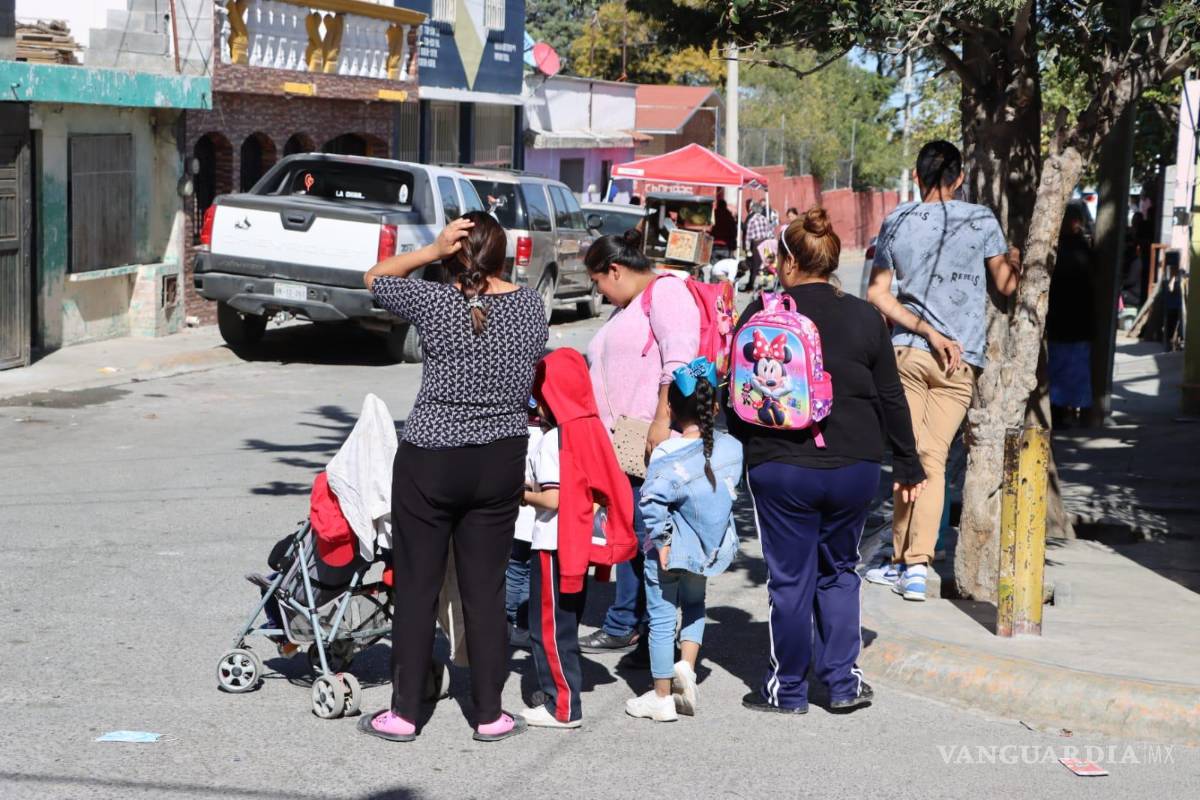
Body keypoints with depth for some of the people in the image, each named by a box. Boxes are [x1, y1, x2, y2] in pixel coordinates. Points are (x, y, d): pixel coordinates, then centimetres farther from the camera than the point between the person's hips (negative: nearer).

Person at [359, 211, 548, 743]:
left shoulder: (434, 303, -11)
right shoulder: (529, 305, -2)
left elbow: (374, 277, 5)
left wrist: (431, 250, -5)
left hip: (429, 463, -3)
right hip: (501, 461, 3)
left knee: (416, 587, 6)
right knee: (486, 589, 10)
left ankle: (404, 711, 13)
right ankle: (489, 714, 15)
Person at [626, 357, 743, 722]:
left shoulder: (669, 454, -21)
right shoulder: (732, 447, -5)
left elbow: (652, 499, -32)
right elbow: (731, 489, 7)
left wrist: (660, 539, -22)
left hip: (673, 551, -5)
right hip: (713, 549, 5)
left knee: (662, 619, 8)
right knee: (694, 604, 29)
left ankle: (662, 698, 16)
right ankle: (686, 667, 12)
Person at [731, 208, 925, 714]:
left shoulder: (763, 313, -4)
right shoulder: (864, 317, 2)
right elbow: (891, 398, 7)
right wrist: (908, 466, 16)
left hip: (780, 468, -2)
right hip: (854, 467, 2)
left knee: (790, 578, 6)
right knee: (839, 571, 18)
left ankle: (788, 688, 14)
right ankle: (842, 682, 16)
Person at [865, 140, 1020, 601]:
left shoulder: (896, 222, 5)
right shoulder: (982, 221, 0)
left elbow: (877, 294, -1)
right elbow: (1007, 285, 8)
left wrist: (928, 332, -5)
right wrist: (1015, 260, 28)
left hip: (907, 351, 1)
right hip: (959, 359, -1)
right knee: (933, 458, -1)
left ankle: (903, 558, 12)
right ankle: (915, 565, -10)